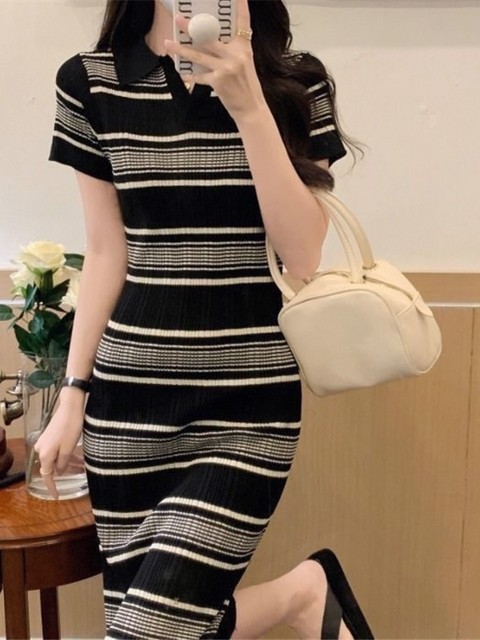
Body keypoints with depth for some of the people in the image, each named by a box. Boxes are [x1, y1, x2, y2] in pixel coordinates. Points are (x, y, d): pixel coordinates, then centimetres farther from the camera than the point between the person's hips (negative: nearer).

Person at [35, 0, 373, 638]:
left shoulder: (297, 84, 0)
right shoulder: (89, 82, 3)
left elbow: (302, 256, -9)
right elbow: (105, 253, 6)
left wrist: (248, 104, -15)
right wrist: (74, 391, 6)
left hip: (250, 399, -2)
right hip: (130, 394, 3)